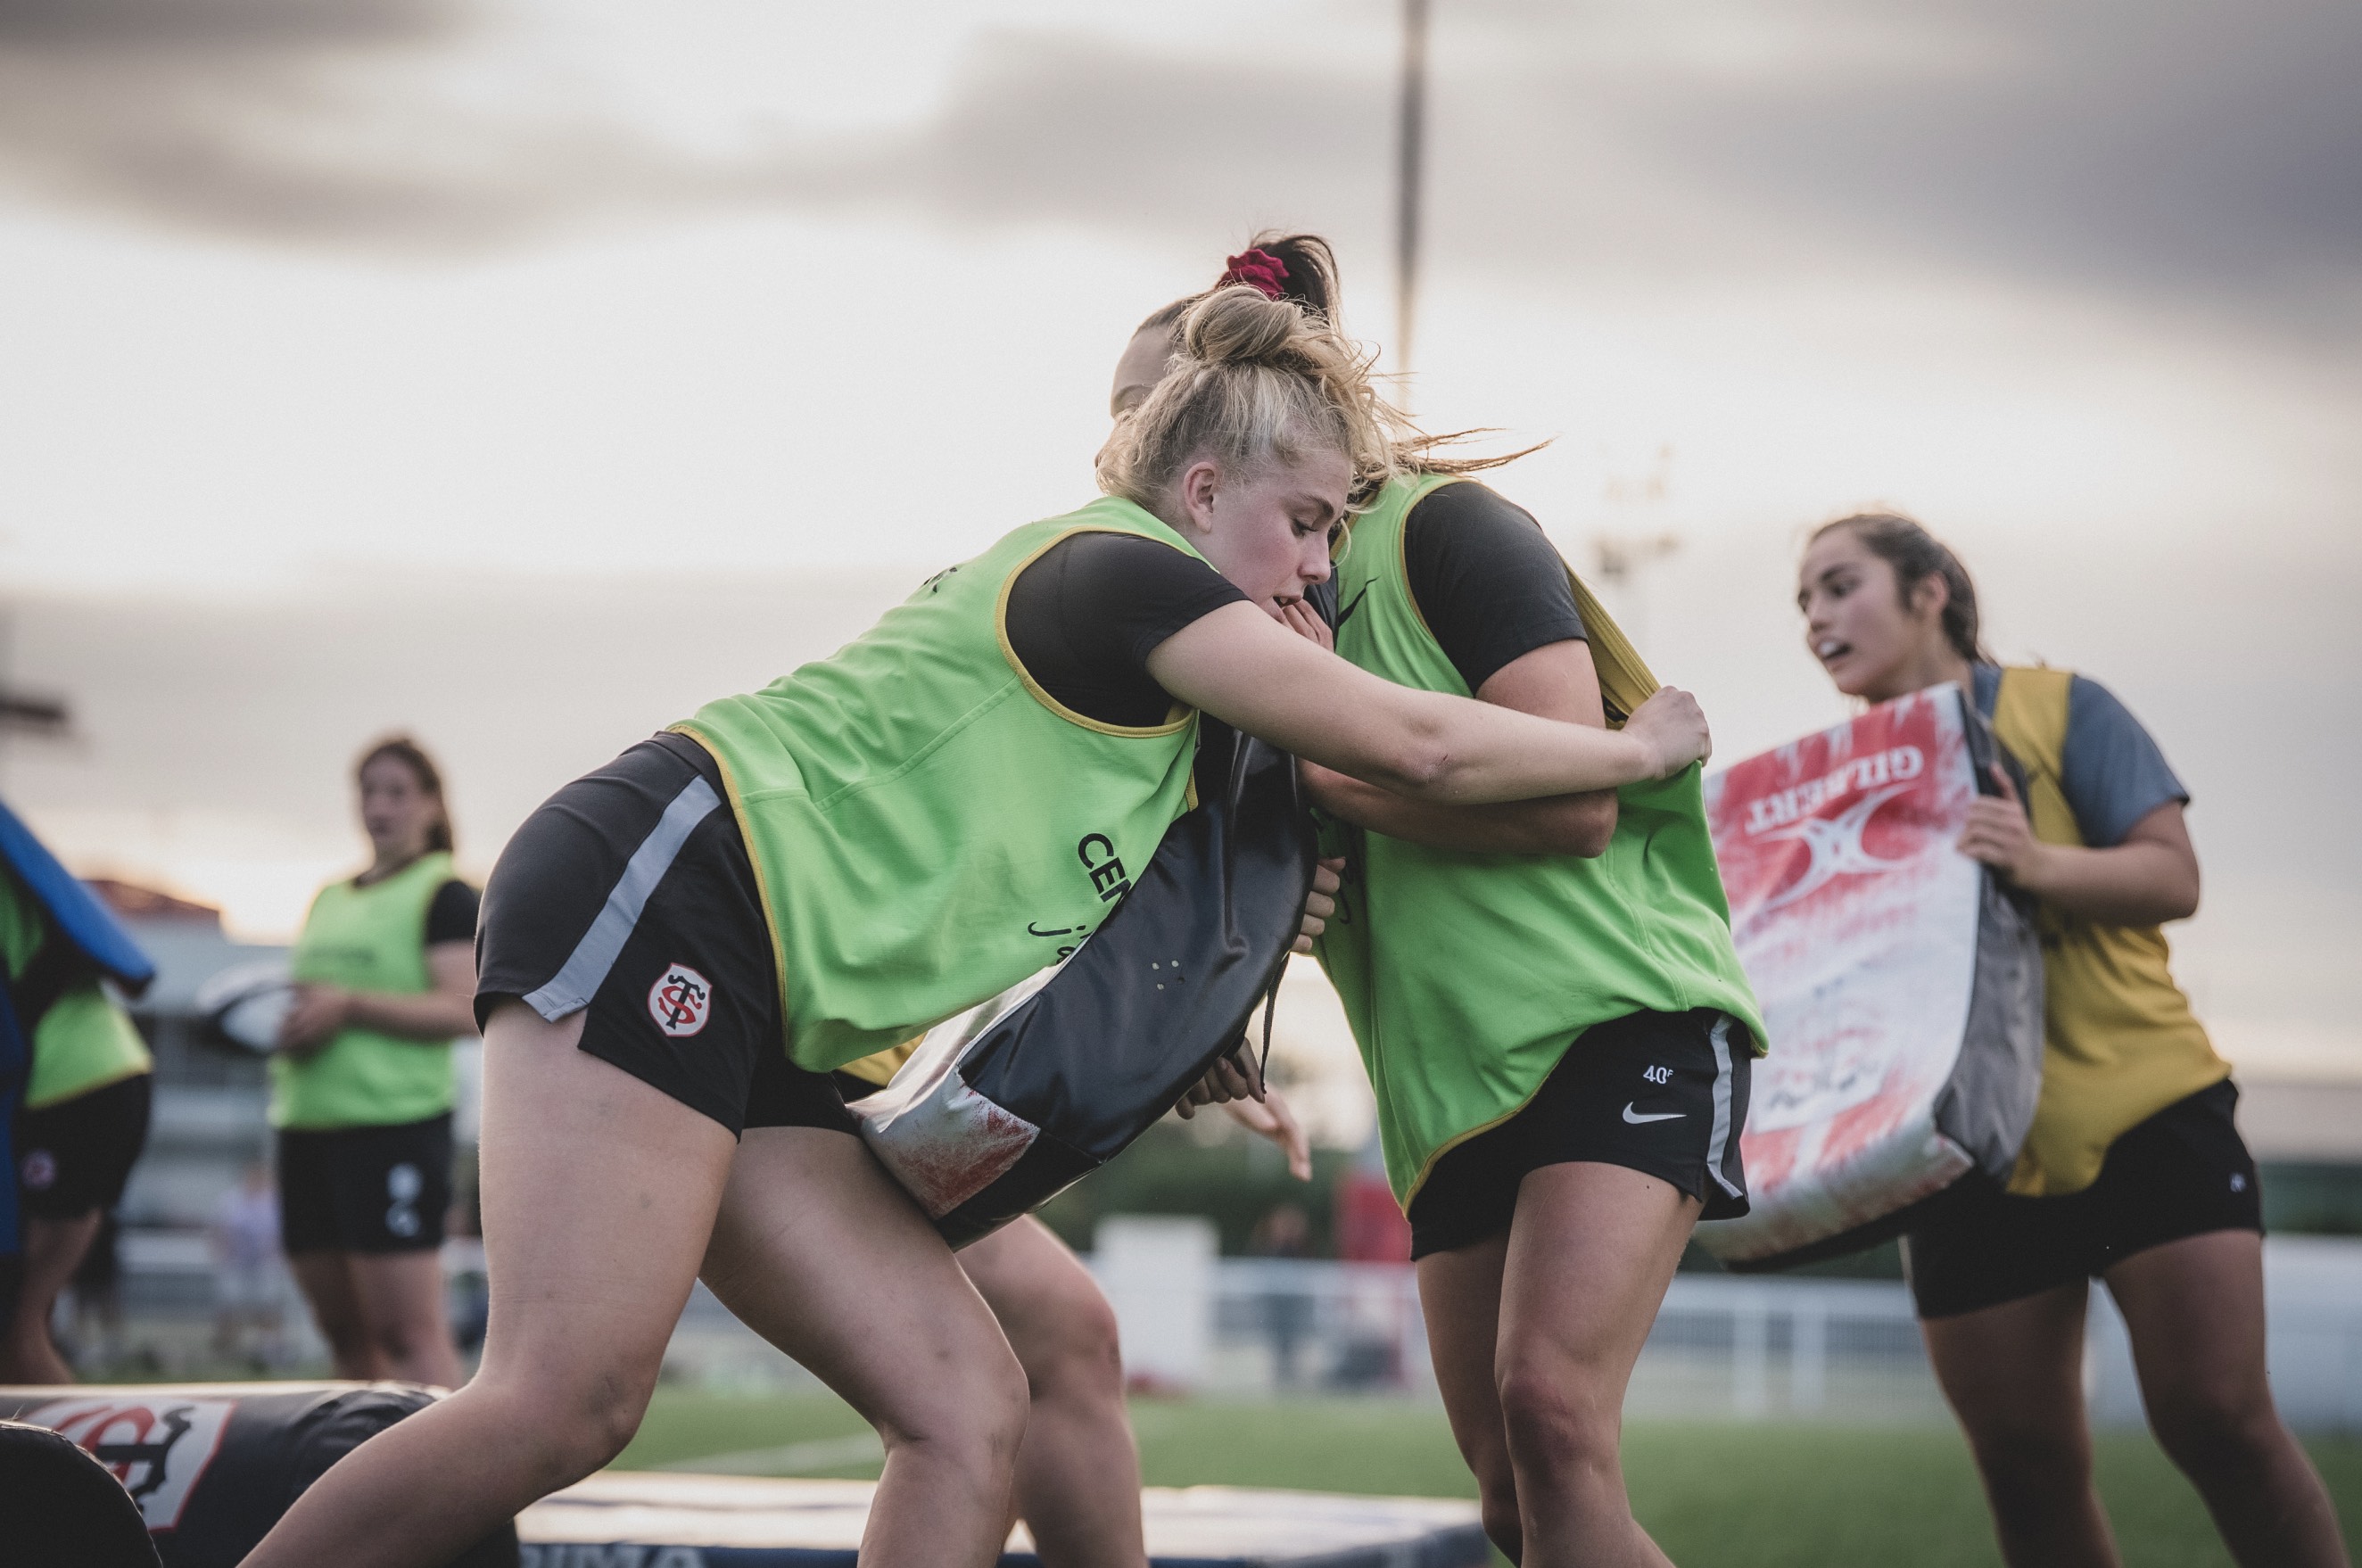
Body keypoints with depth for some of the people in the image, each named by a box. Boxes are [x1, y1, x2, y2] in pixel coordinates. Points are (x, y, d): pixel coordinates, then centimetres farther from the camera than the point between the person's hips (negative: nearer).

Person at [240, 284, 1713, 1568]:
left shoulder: (1145, 694, 24)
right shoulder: (1121, 570, -5)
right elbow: (1416, 742, -8)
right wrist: (1644, 745, 6)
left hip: (759, 1030, 10)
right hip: (663, 886, -10)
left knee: (970, 1410, -2)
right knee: (570, 1400, -24)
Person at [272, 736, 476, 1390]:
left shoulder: (444, 894, -2)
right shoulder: (330, 899, 21)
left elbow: (465, 1010, -12)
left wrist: (350, 1006, -19)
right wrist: (288, 1024, 7)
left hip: (396, 1122, -8)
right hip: (308, 1124, 8)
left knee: (408, 1329, -14)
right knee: (342, 1330, 8)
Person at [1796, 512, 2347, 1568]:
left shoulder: (2058, 710, 0)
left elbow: (2173, 877, -8)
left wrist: (2039, 862, -27)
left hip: (2143, 1116, -3)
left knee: (2217, 1419, -12)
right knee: (2026, 1469, 2)